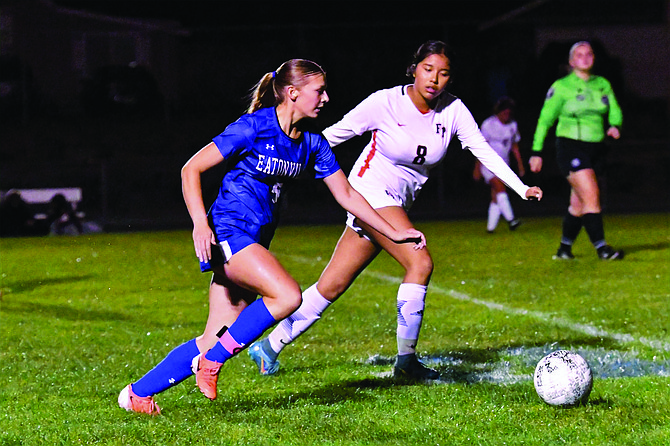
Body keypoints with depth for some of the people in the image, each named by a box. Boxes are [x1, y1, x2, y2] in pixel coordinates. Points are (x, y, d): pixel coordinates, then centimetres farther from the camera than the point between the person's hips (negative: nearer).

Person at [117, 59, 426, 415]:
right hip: (227, 231, -7)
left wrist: (393, 233, 13)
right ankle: (212, 360, -13)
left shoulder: (312, 144, 8)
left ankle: (138, 392, 12)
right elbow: (191, 169, -10)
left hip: (254, 243, 7)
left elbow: (346, 194, 16)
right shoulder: (254, 127, -12)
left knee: (215, 341, 2)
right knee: (287, 295, -27)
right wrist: (200, 223, -20)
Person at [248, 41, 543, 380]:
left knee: (332, 285, 6)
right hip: (370, 190, -6)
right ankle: (405, 359, -12)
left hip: (398, 203, 6)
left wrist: (522, 189, -10)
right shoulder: (385, 103, -16)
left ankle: (269, 347, 18)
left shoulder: (452, 110, -4)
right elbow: (335, 134, -9)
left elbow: (483, 150, -2)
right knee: (420, 262, -23)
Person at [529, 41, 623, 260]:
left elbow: (615, 111, 13)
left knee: (579, 203, 6)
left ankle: (564, 248, 19)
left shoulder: (603, 84, 11)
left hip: (596, 149, 5)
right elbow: (545, 119, 1)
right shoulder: (561, 87, -3)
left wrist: (614, 125, -11)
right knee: (591, 195, -17)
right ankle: (601, 248, -19)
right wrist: (537, 151, -1)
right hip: (570, 148, -5)